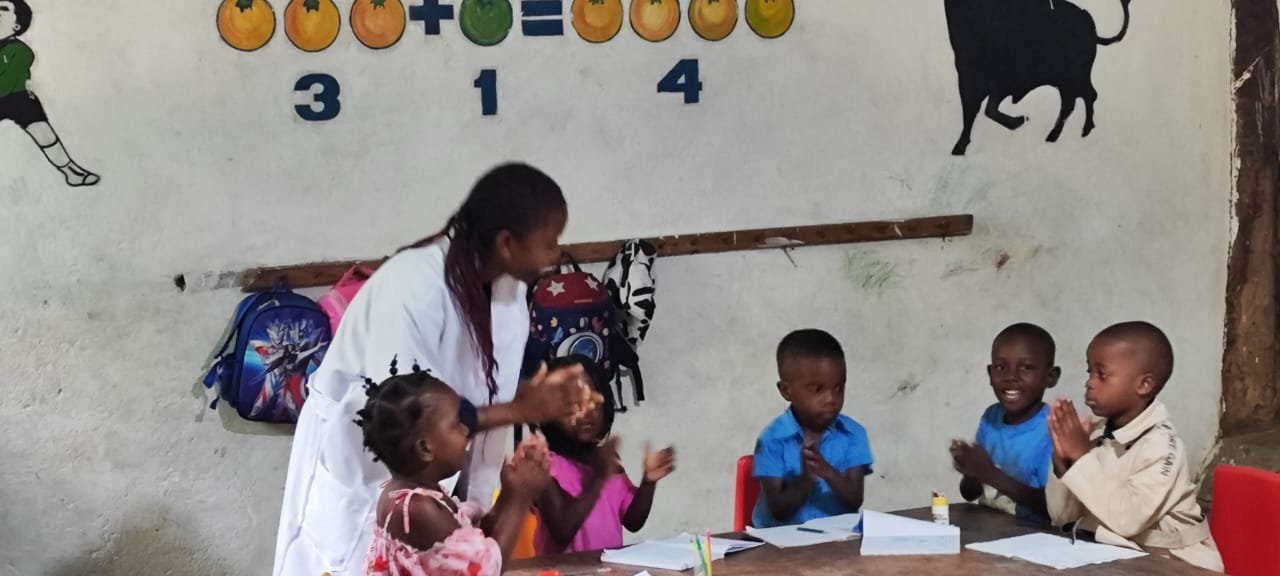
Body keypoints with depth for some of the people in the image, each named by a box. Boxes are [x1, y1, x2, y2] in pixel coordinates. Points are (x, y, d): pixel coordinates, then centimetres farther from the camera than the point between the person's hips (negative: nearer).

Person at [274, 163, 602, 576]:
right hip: (362, 468, -7)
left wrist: (536, 393, -17)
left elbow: (478, 390, 3)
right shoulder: (412, 287, -29)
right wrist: (523, 409, -28)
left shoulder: (505, 284, -6)